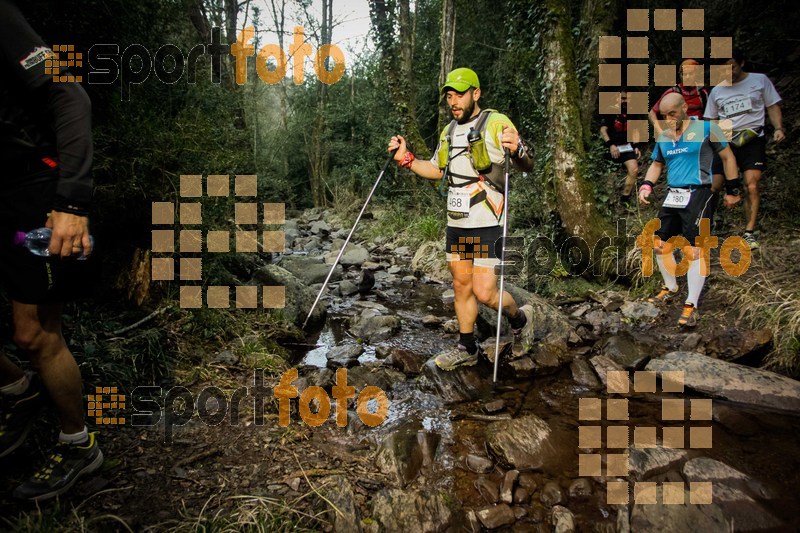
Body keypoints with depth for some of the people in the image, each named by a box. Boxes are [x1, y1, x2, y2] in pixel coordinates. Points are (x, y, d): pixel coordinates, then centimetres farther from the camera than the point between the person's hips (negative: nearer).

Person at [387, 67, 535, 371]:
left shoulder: (496, 123, -8)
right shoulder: (449, 132, 15)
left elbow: (527, 166, -13)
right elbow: (436, 171, 25)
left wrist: (517, 150, -36)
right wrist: (406, 159, 12)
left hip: (488, 224, -7)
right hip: (456, 224, 7)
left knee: (484, 293, -9)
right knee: (461, 286, 12)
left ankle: (520, 318, 22)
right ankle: (467, 349, 27)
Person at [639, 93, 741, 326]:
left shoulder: (706, 129, -5)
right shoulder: (663, 136, 11)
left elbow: (727, 157, 1)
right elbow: (657, 164, 22)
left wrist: (732, 190, 2)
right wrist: (646, 186, 5)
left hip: (698, 196, -6)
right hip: (672, 197, 6)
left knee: (694, 250, -13)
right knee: (660, 244, 10)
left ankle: (691, 305, -8)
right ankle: (670, 287, 31)